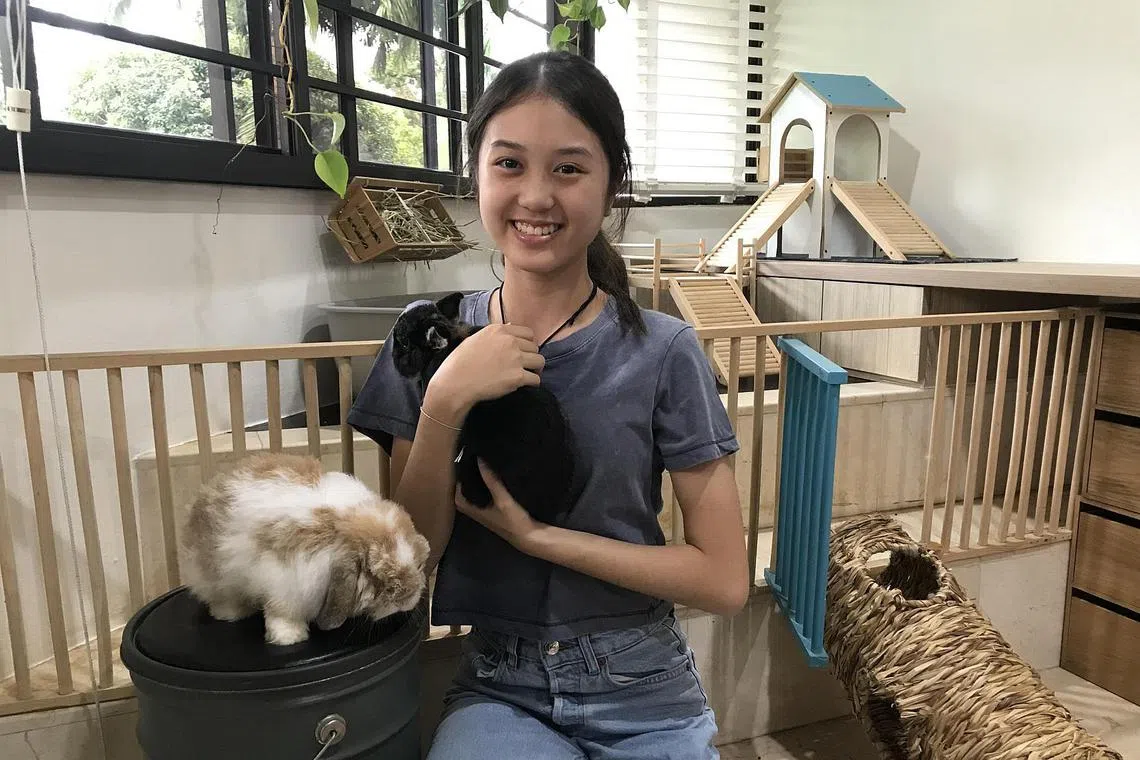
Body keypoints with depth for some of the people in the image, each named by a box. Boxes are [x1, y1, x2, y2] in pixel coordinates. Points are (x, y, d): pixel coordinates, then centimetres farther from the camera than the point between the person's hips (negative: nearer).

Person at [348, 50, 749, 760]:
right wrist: (444, 405, -22)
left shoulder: (664, 351, -12)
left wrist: (535, 534, -17)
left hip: (643, 698, 1)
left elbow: (725, 581, -11)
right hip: (498, 687, 0)